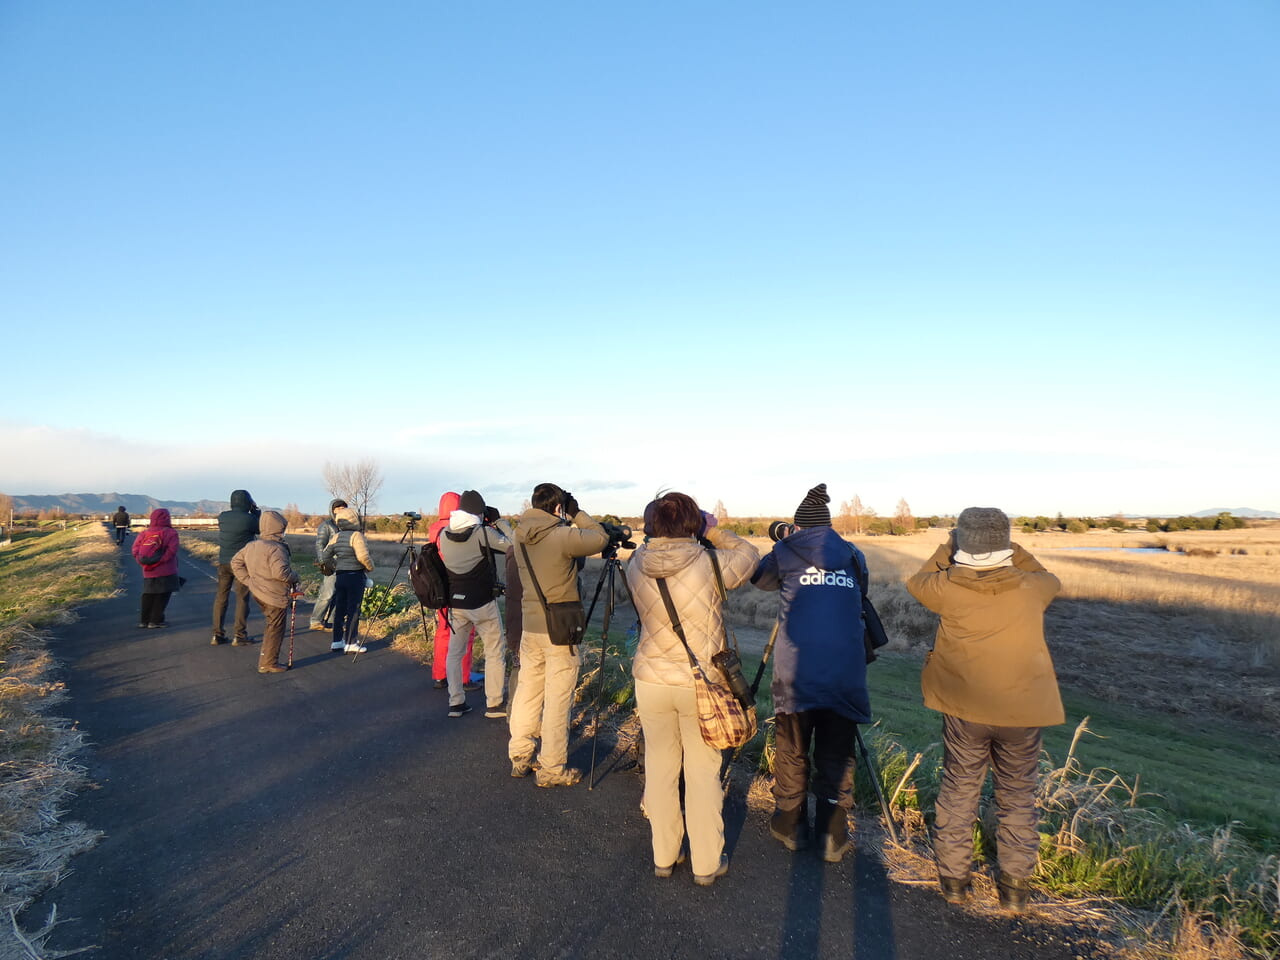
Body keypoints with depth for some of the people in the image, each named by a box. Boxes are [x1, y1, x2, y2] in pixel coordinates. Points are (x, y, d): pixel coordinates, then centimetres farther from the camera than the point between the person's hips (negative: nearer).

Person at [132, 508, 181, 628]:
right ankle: (156, 620, 1)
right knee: (162, 596, 3)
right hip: (165, 572, -5)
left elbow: (135, 550, 3)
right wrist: (161, 561, -11)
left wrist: (143, 563, 4)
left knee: (148, 595, 16)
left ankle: (144, 619, 18)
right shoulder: (170, 533, -6)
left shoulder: (144, 534, 9)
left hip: (148, 572, 5)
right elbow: (171, 551, -18)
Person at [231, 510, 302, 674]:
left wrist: (249, 581, 12)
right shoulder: (276, 548, -22)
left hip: (258, 593, 9)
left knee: (271, 626, 24)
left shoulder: (252, 545, 6)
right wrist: (294, 577, -14)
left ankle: (265, 657, 29)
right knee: (275, 629, 4)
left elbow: (236, 562, 14)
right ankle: (268, 664, 9)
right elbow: (280, 572, -33)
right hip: (275, 596, -9)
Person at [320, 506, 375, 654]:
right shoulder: (356, 536, -14)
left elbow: (325, 556, 12)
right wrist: (370, 568, -7)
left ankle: (337, 642, 20)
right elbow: (363, 556, -24)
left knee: (340, 609, 13)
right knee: (353, 610, -1)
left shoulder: (336, 537, 8)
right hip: (355, 576, -7)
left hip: (340, 576, 7)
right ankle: (350, 643, 1)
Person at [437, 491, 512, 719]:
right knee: (495, 652, 6)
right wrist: (502, 524, 2)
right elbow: (512, 546, -13)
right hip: (482, 603, -5)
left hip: (454, 603, 5)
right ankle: (494, 704, 8)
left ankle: (456, 703, 15)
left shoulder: (444, 534, 1)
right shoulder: (483, 533, -16)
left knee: (454, 652, 14)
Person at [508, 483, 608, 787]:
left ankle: (520, 758, 27)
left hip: (530, 626, 7)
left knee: (527, 692, 16)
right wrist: (577, 513, 3)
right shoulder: (563, 536, -18)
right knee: (557, 700, 2)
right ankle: (552, 770, 10)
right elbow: (600, 538, -8)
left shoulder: (521, 537, 3)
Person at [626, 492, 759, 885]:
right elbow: (750, 555, 2)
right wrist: (716, 533, 8)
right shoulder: (710, 563, -16)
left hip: (651, 681, 3)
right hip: (701, 684, -3)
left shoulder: (636, 566, -7)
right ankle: (706, 864, 22)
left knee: (659, 767, 15)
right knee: (703, 773, 9)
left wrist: (655, 537, 7)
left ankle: (663, 856, 29)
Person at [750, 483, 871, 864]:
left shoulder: (784, 554, 3)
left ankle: (791, 828, 26)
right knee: (836, 758, 11)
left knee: (792, 754, 13)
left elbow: (759, 577, 20)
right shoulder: (854, 558, 9)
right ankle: (833, 838, 16)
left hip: (795, 672, -2)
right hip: (845, 674, 2)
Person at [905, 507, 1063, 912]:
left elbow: (918, 582, 10)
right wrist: (1011, 550, 13)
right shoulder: (1030, 587, -8)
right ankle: (1015, 886, 23)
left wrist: (946, 549, 15)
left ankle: (954, 878, 23)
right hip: (1023, 709, 1)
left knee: (958, 790, 13)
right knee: (1017, 795, 14)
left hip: (964, 708, 0)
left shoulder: (948, 587, -12)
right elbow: (1049, 579, 16)